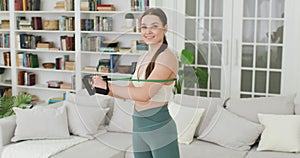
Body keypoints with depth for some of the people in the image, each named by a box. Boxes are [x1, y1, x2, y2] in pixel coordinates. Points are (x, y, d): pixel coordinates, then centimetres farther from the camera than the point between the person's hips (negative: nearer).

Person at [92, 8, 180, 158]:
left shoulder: (167, 57, -13)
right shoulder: (143, 58, 12)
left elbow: (145, 94, -22)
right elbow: (130, 91, 13)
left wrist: (107, 86, -15)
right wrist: (102, 86, -3)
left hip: (159, 127, -7)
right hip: (138, 128, 7)